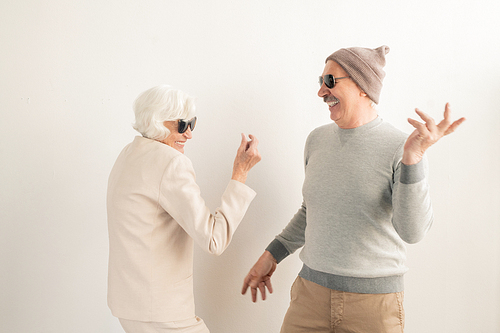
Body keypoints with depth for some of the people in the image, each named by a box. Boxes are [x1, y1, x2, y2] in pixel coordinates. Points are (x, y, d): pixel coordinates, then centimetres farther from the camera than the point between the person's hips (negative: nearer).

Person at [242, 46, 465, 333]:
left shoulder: (401, 148, -12)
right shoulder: (318, 140, 5)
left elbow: (412, 231, -23)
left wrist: (414, 157, -34)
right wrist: (272, 255, 16)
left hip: (374, 300, -4)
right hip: (312, 290, 4)